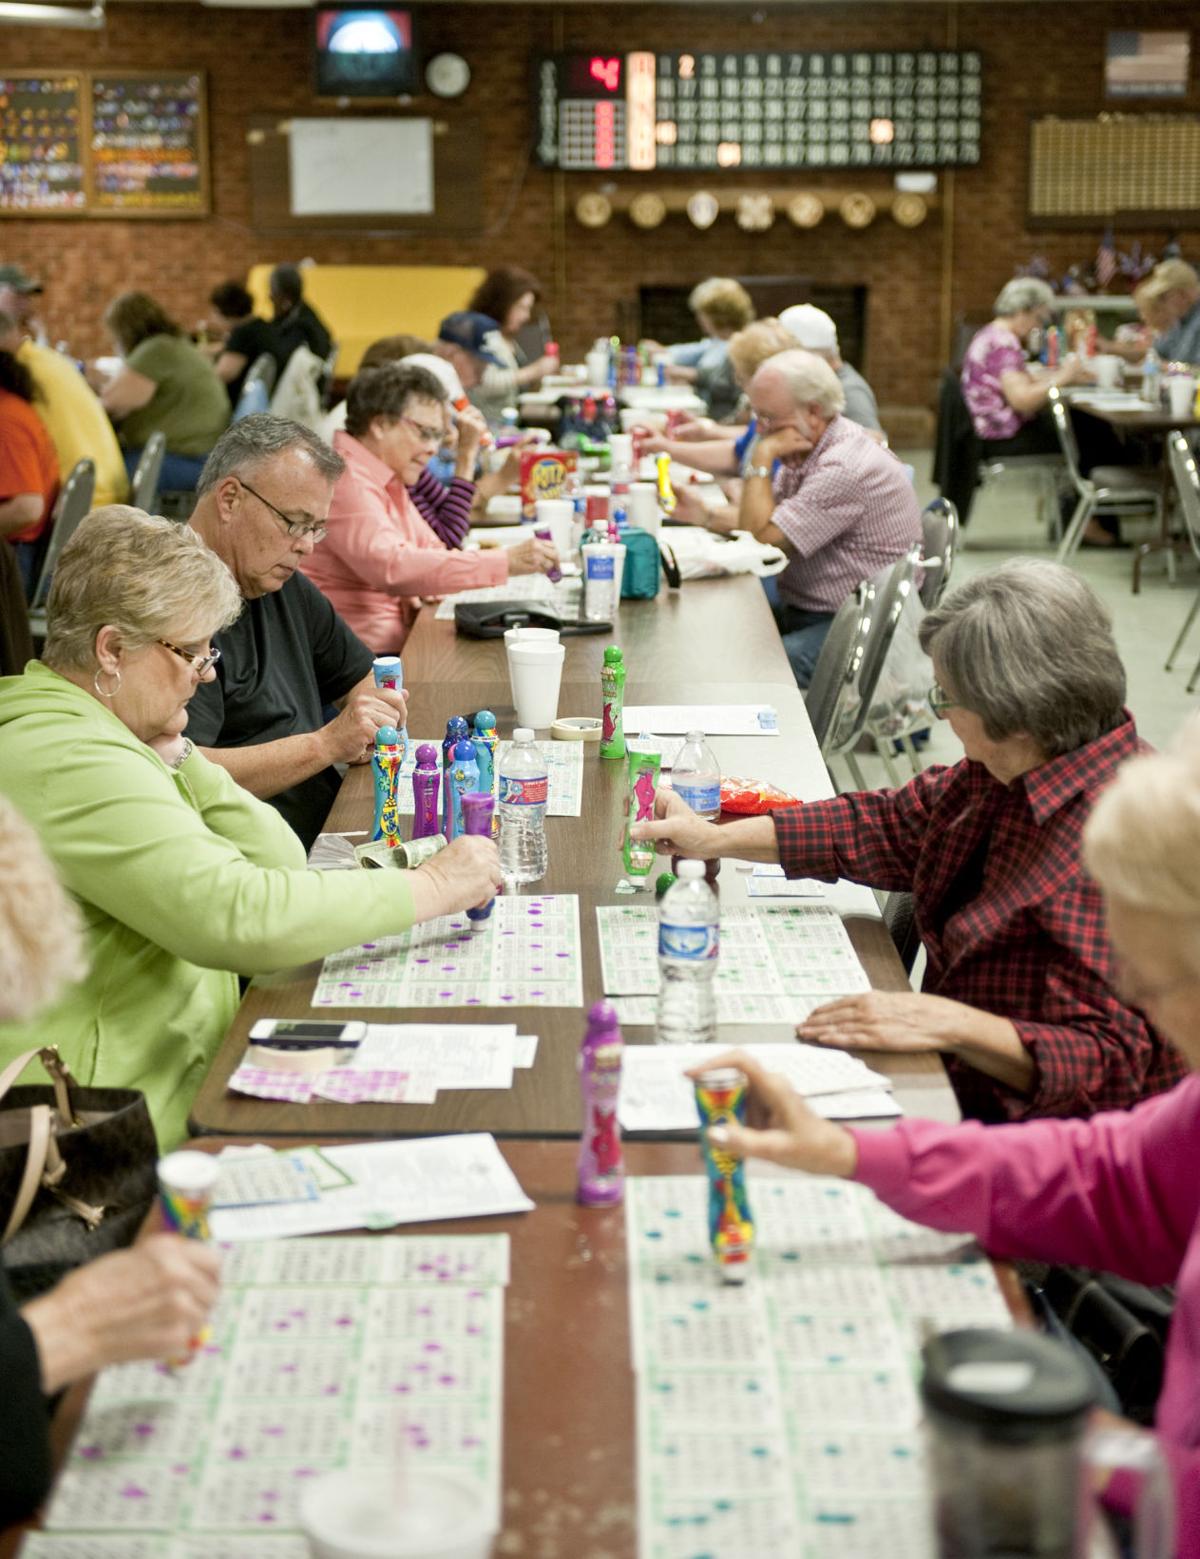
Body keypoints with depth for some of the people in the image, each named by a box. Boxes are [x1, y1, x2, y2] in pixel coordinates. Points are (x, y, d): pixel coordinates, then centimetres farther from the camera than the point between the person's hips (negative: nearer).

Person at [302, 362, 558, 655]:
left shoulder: (389, 482, 17)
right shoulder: (346, 481, -16)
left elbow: (431, 547, 22)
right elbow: (393, 567, -29)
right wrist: (506, 562, -31)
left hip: (396, 646, 9)